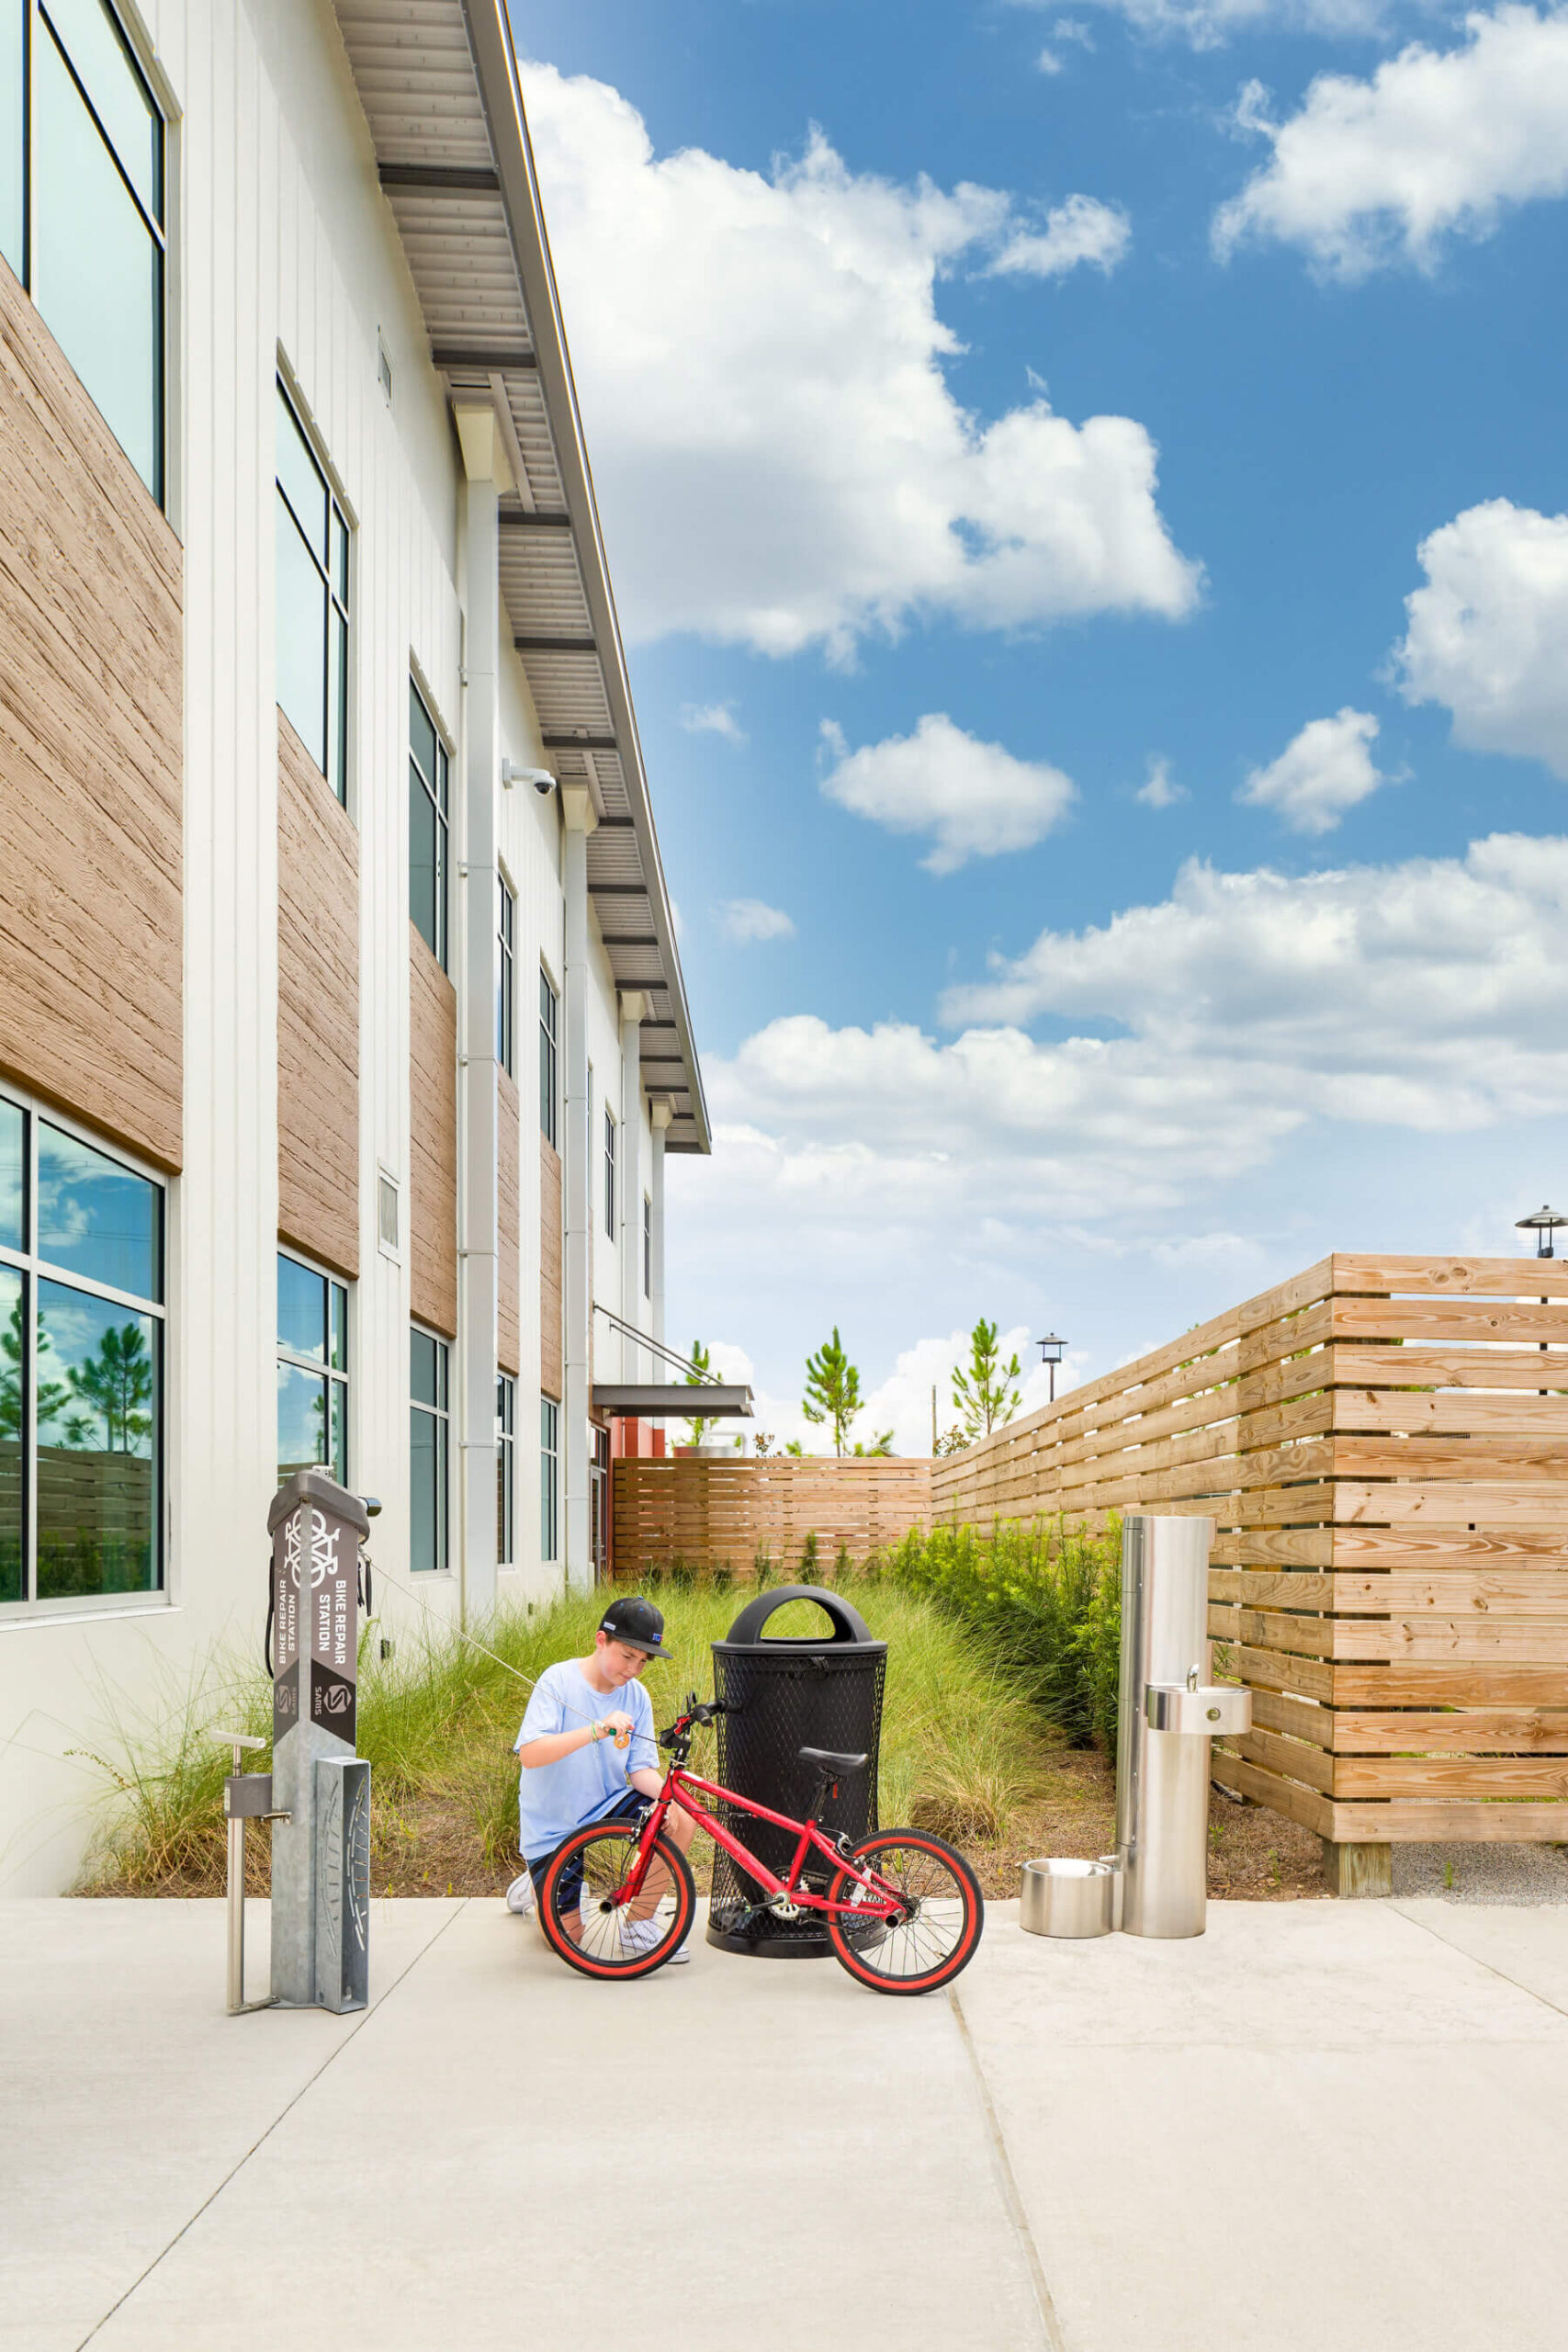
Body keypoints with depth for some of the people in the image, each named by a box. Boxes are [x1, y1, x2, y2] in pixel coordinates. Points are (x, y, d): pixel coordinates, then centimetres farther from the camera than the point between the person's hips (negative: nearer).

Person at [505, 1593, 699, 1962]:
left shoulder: (636, 1696, -3)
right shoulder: (559, 1680, -19)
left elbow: (641, 1768, -4)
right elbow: (529, 1754, -31)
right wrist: (597, 1730, -42)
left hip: (605, 1806, 4)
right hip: (553, 1824, -4)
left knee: (681, 1820, -21)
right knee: (567, 1937, -6)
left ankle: (638, 1923, -4)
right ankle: (537, 1882, 27)